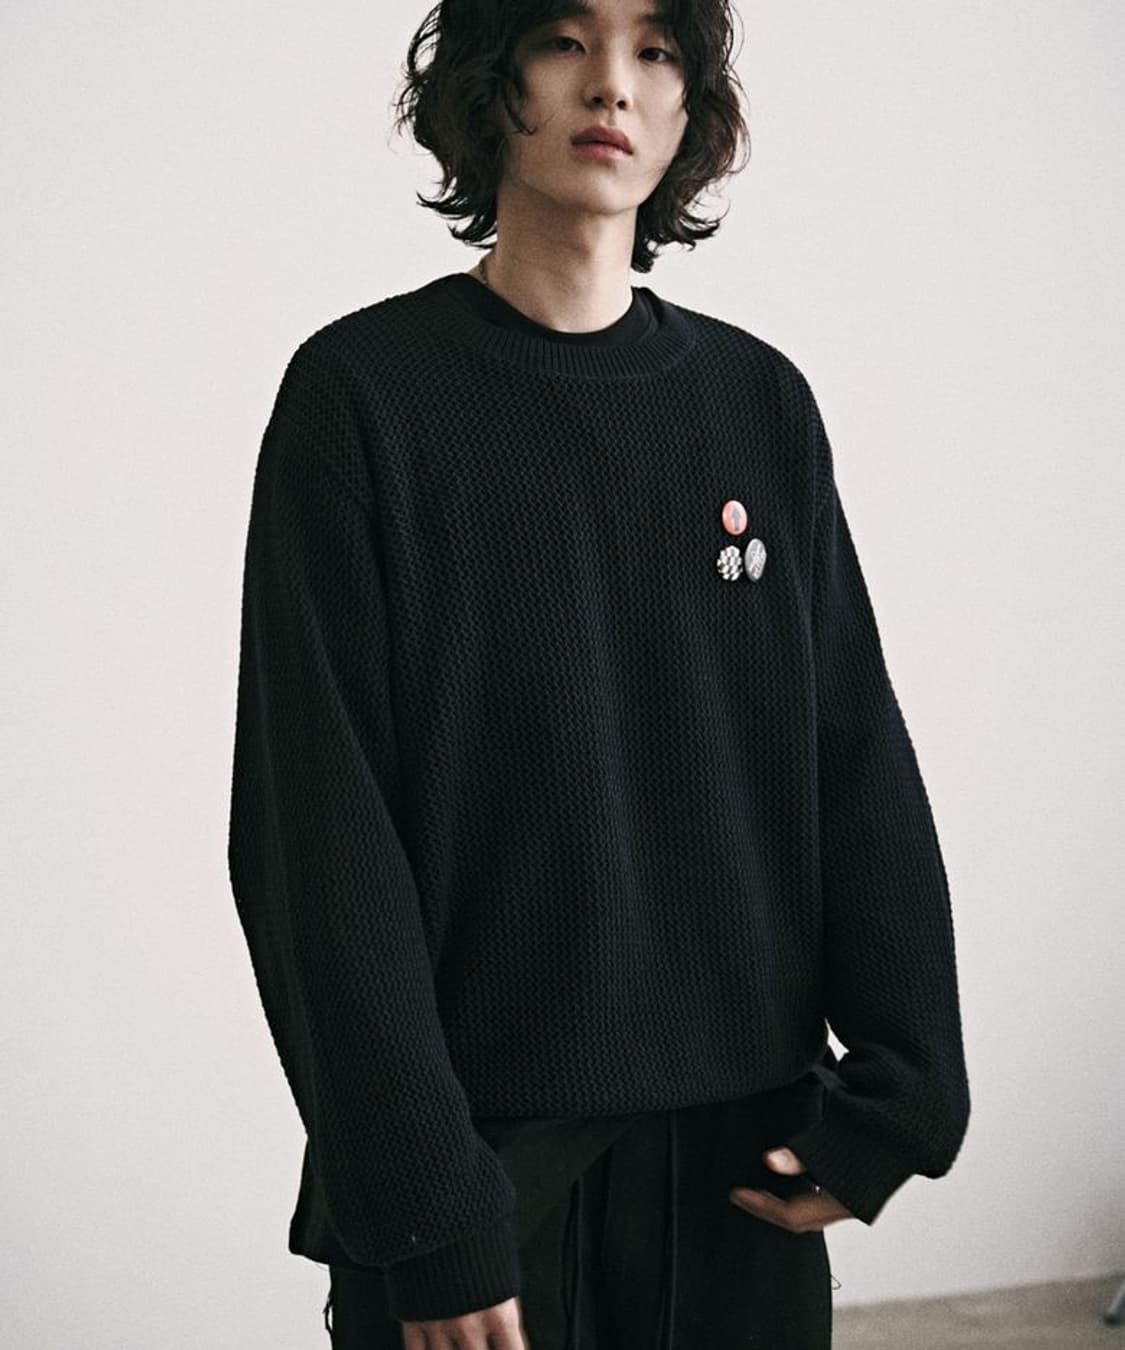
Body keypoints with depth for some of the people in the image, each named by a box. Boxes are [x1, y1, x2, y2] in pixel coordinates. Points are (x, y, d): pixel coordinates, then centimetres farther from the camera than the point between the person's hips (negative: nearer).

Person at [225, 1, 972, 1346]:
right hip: (479, 1152, -3)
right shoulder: (365, 391, -5)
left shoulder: (759, 401, 6)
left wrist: (900, 1090, -3)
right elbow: (322, 830, -10)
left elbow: (862, 765, 6)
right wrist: (422, 1209, -14)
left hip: (742, 1151, 4)